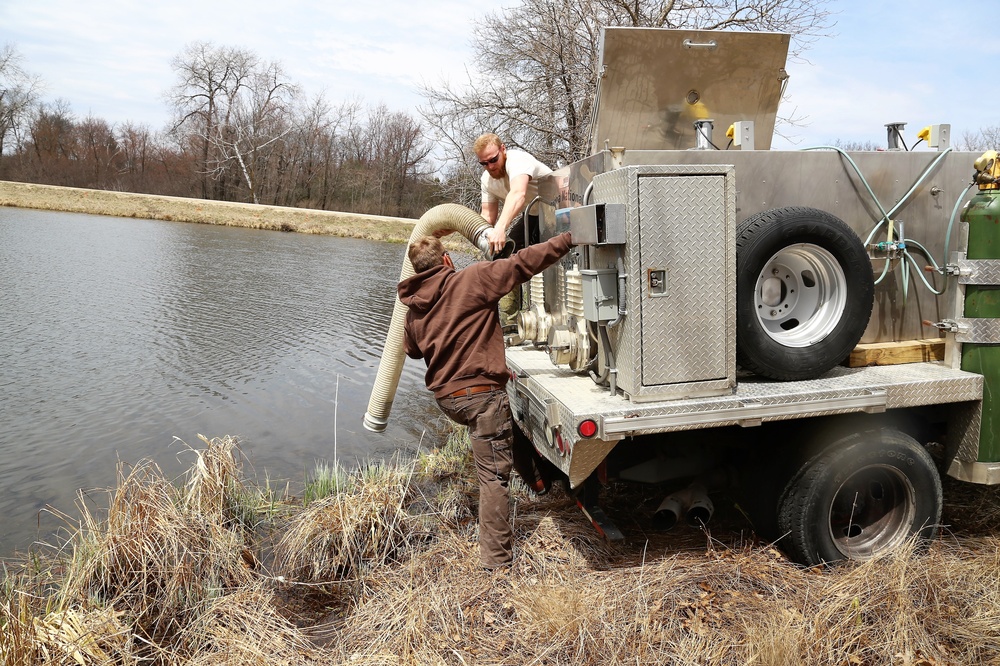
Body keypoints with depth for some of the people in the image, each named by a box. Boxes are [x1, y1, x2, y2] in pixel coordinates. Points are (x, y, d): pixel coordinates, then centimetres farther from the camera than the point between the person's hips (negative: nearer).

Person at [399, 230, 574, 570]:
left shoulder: (412, 309, 9)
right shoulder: (472, 279, -9)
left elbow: (412, 350, 26)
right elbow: (523, 263, -12)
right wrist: (569, 239, -7)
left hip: (445, 395, 8)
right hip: (481, 392, -7)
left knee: (508, 425, 33)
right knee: (494, 477, 0)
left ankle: (540, 477, 41)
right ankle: (496, 560, 6)